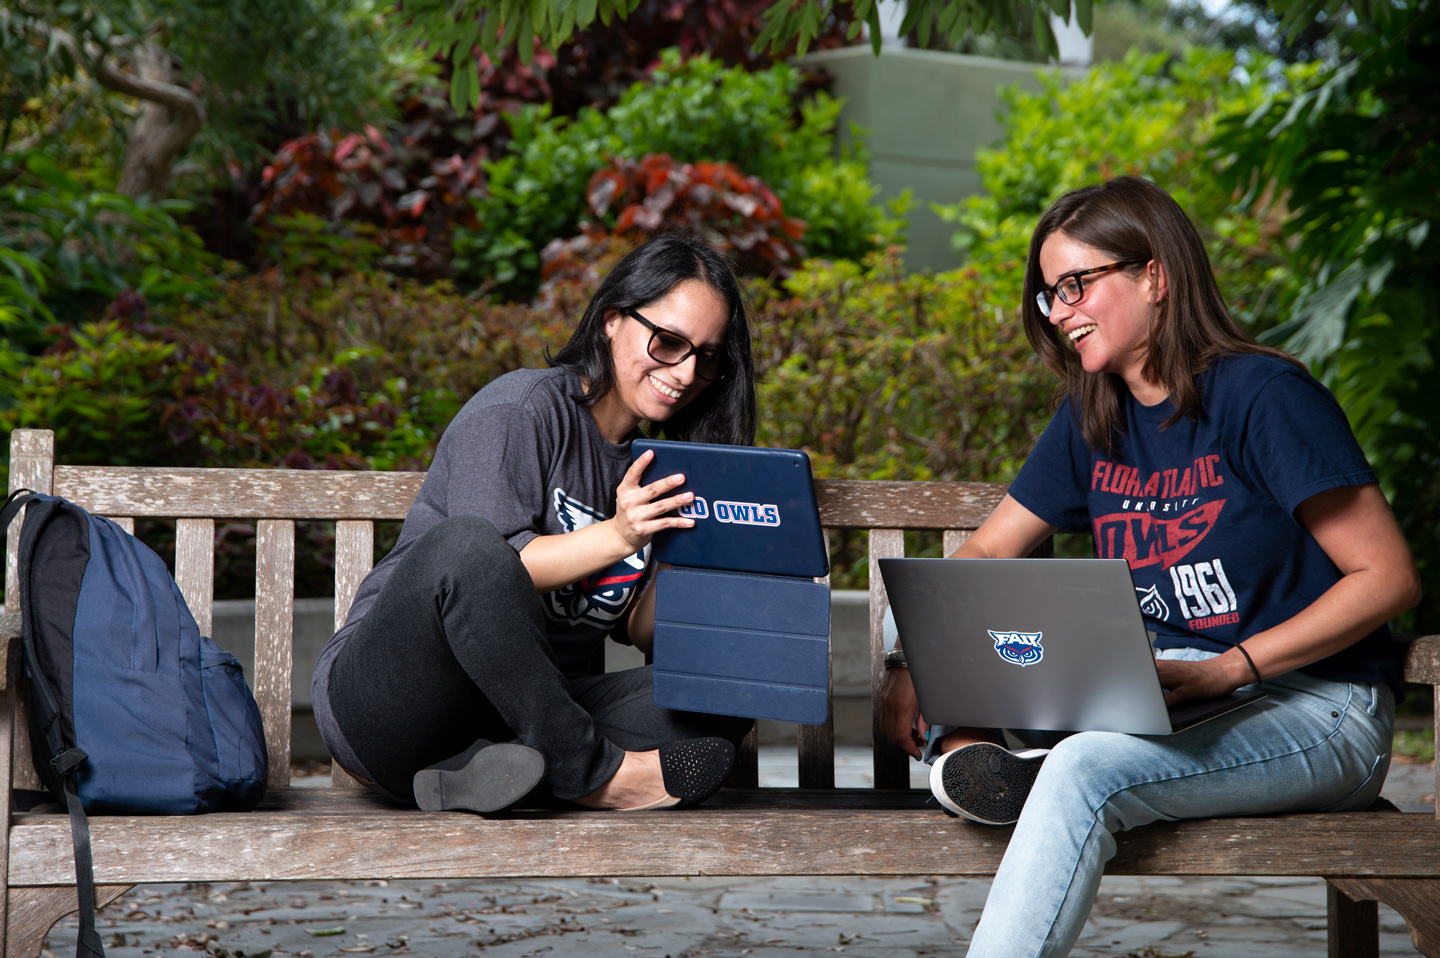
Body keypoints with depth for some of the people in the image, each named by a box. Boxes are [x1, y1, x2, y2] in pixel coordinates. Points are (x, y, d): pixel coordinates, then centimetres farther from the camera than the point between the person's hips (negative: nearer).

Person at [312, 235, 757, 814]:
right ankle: (590, 772, -26)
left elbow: (638, 630, 12)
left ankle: (484, 769, -28)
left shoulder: (652, 464, 17)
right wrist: (617, 536, -25)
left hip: (528, 711, 6)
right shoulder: (524, 408, -5)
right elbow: (485, 564, -17)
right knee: (461, 542, -37)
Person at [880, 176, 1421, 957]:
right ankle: (965, 752, -32)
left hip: (1314, 707, -7)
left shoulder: (1264, 396, -11)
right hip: (1161, 698, 8)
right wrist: (914, 666, -7)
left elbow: (1389, 578, -13)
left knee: (1086, 769, -35)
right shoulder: (1092, 419, 10)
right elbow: (985, 552, 12)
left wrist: (1227, 669, -21)